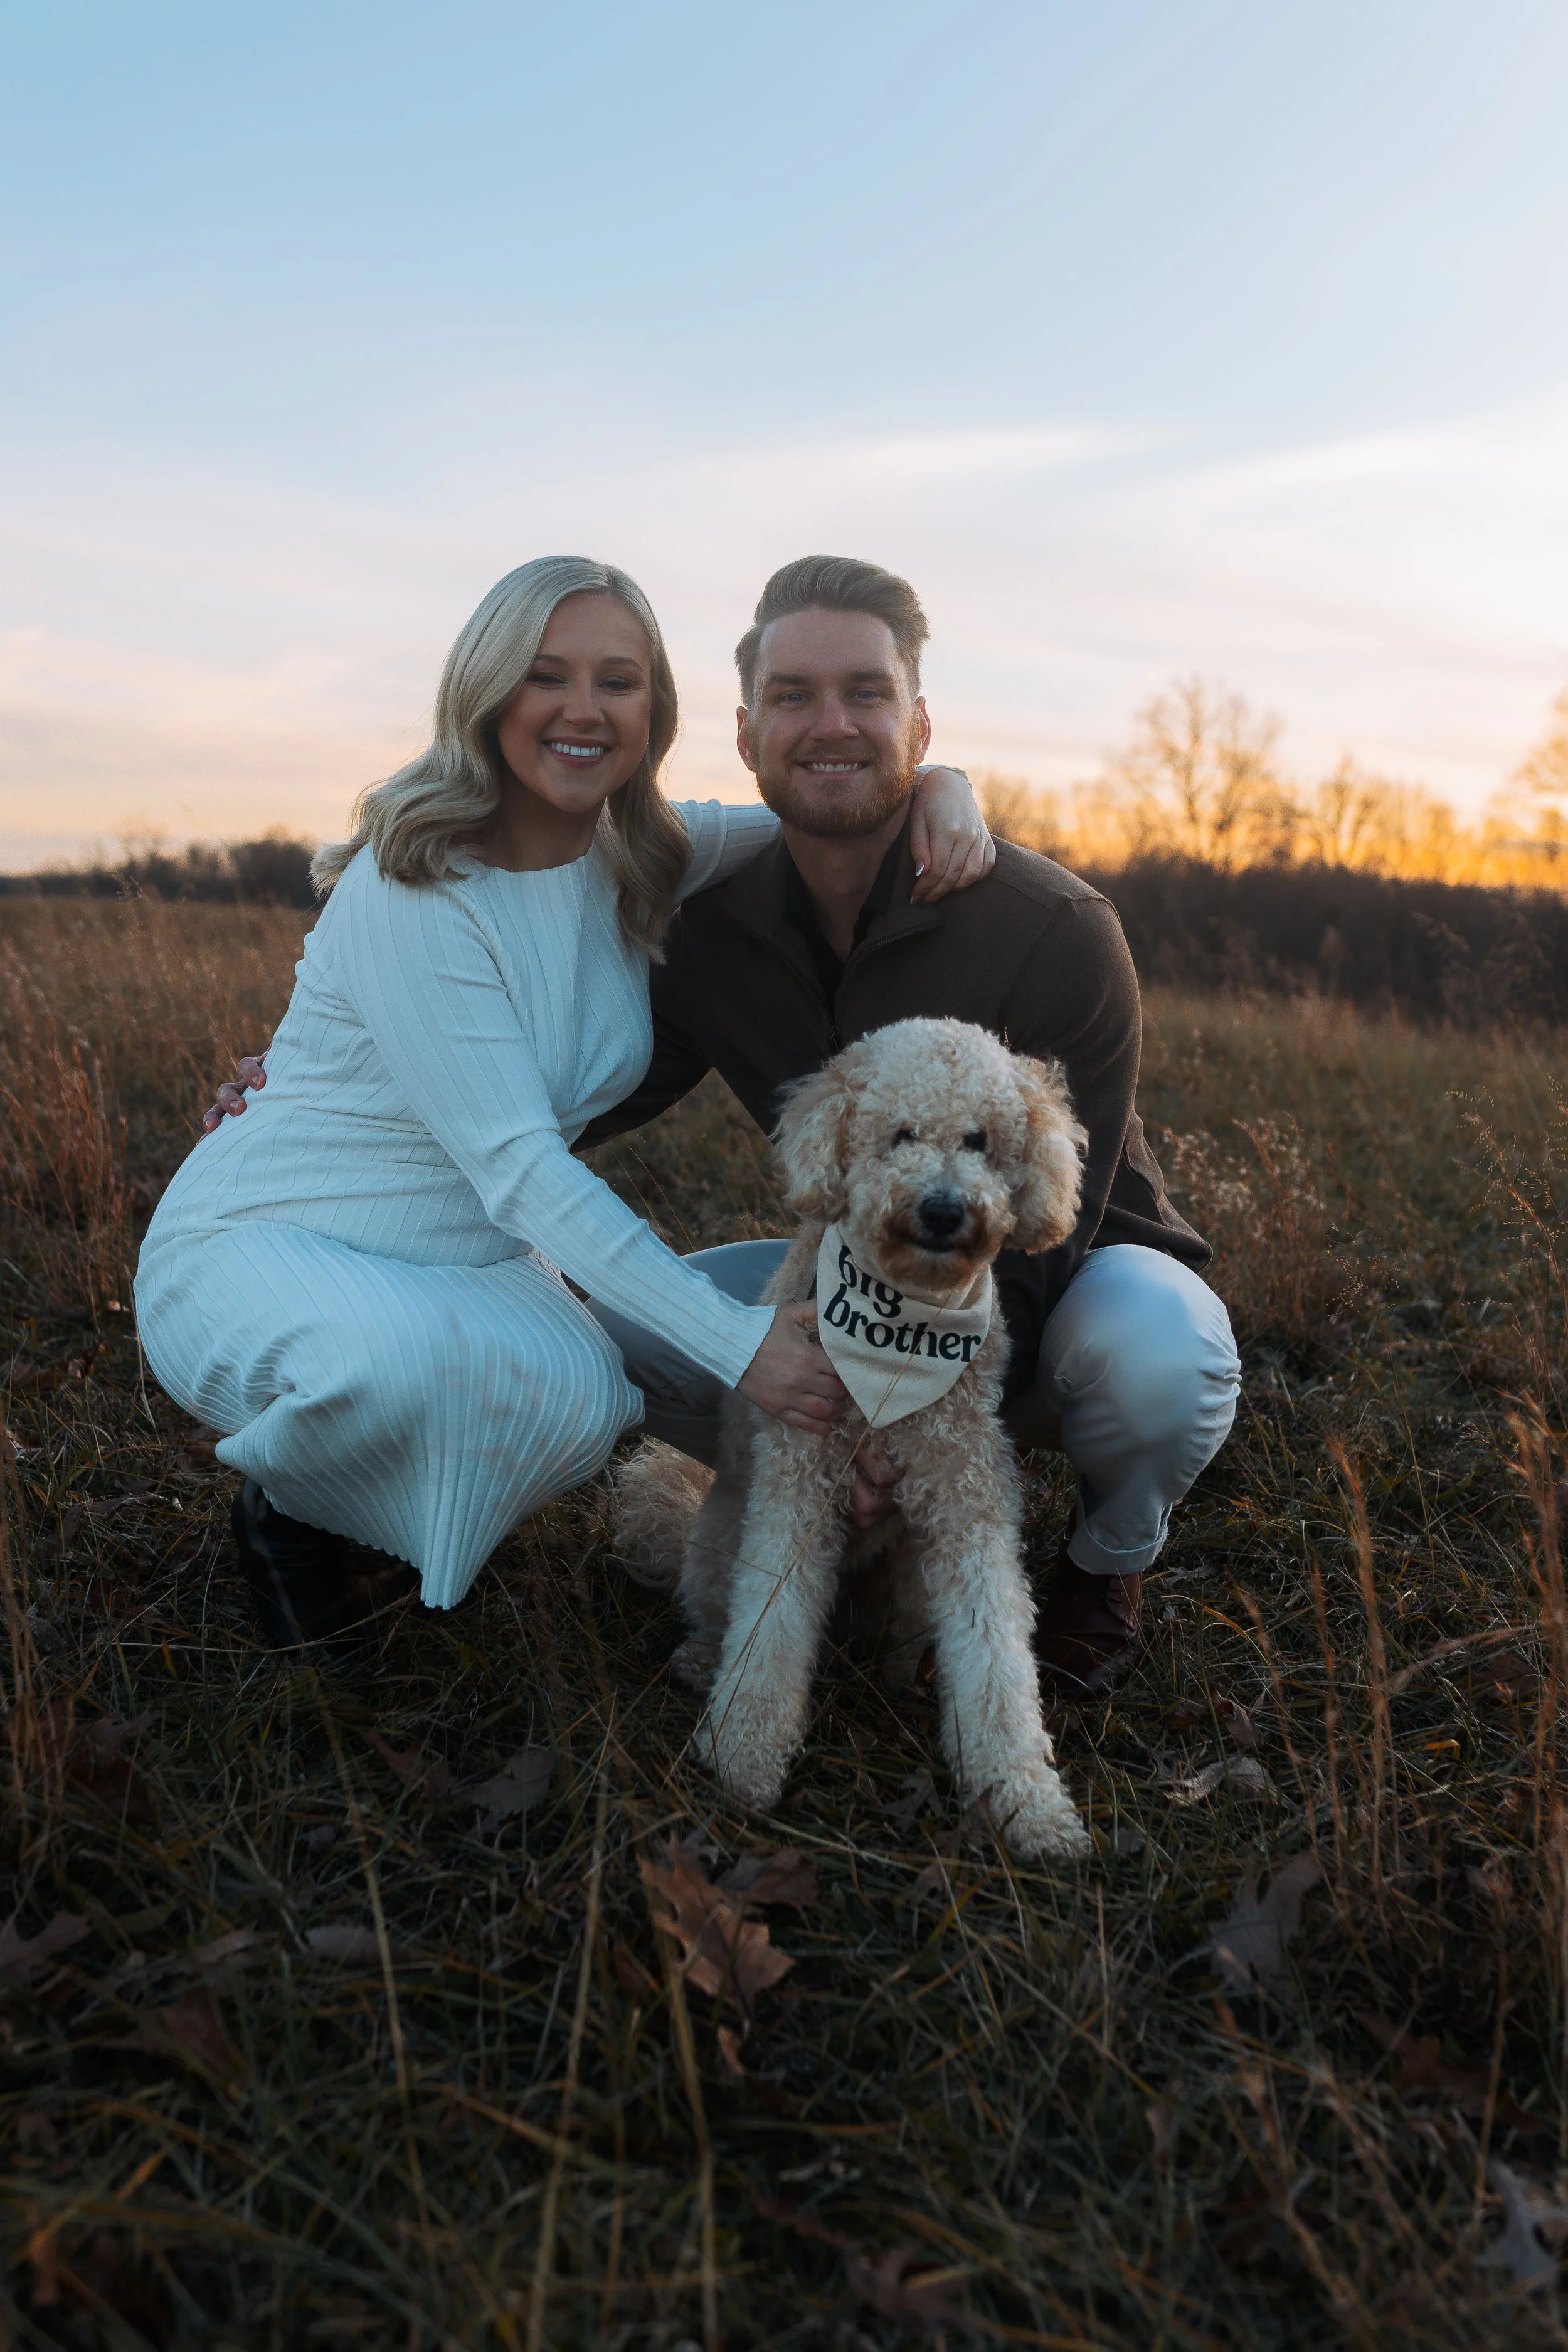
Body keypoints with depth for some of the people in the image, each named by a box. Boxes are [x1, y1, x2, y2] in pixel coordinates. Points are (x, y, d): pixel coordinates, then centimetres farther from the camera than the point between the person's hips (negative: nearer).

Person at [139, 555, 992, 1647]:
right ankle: (283, 1505, -2)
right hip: (260, 1242, -5)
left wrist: (940, 787, -16)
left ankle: (353, 1517, 6)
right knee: (396, 1353, -39)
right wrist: (736, 1339, -32)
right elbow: (517, 1167, -27)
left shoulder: (644, 854, -2)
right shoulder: (413, 889, -22)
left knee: (578, 1395, -28)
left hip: (475, 1262, 6)